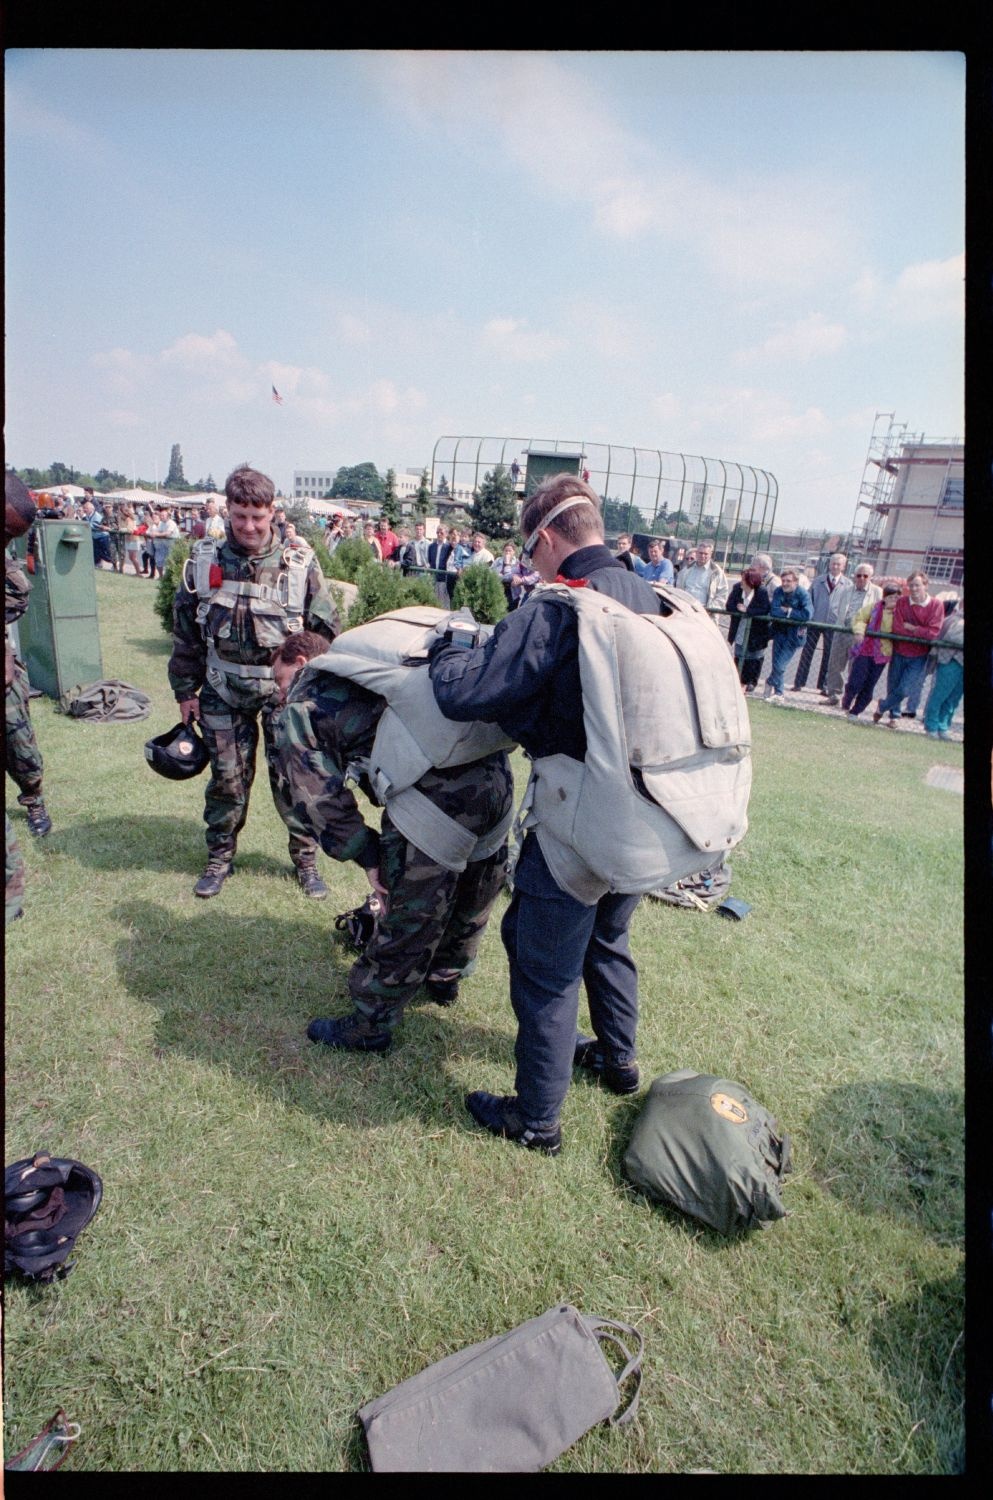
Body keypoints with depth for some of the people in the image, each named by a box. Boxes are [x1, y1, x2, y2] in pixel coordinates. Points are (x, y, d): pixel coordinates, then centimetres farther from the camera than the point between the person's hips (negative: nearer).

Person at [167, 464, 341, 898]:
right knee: (227, 779, 9)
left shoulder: (300, 564, -8)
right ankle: (219, 857, 30)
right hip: (224, 694, 2)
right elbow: (185, 633, 7)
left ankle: (305, 859, 23)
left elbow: (327, 632, -2)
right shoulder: (204, 561, -1)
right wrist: (186, 691, 8)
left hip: (288, 692, -1)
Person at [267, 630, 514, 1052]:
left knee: (409, 916, 11)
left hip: (438, 794, -8)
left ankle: (369, 1028, 33)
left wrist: (368, 858, 11)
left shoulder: (299, 708, 10)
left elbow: (320, 797, 2)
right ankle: (444, 978, 54)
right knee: (472, 894, 28)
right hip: (495, 769, 8)